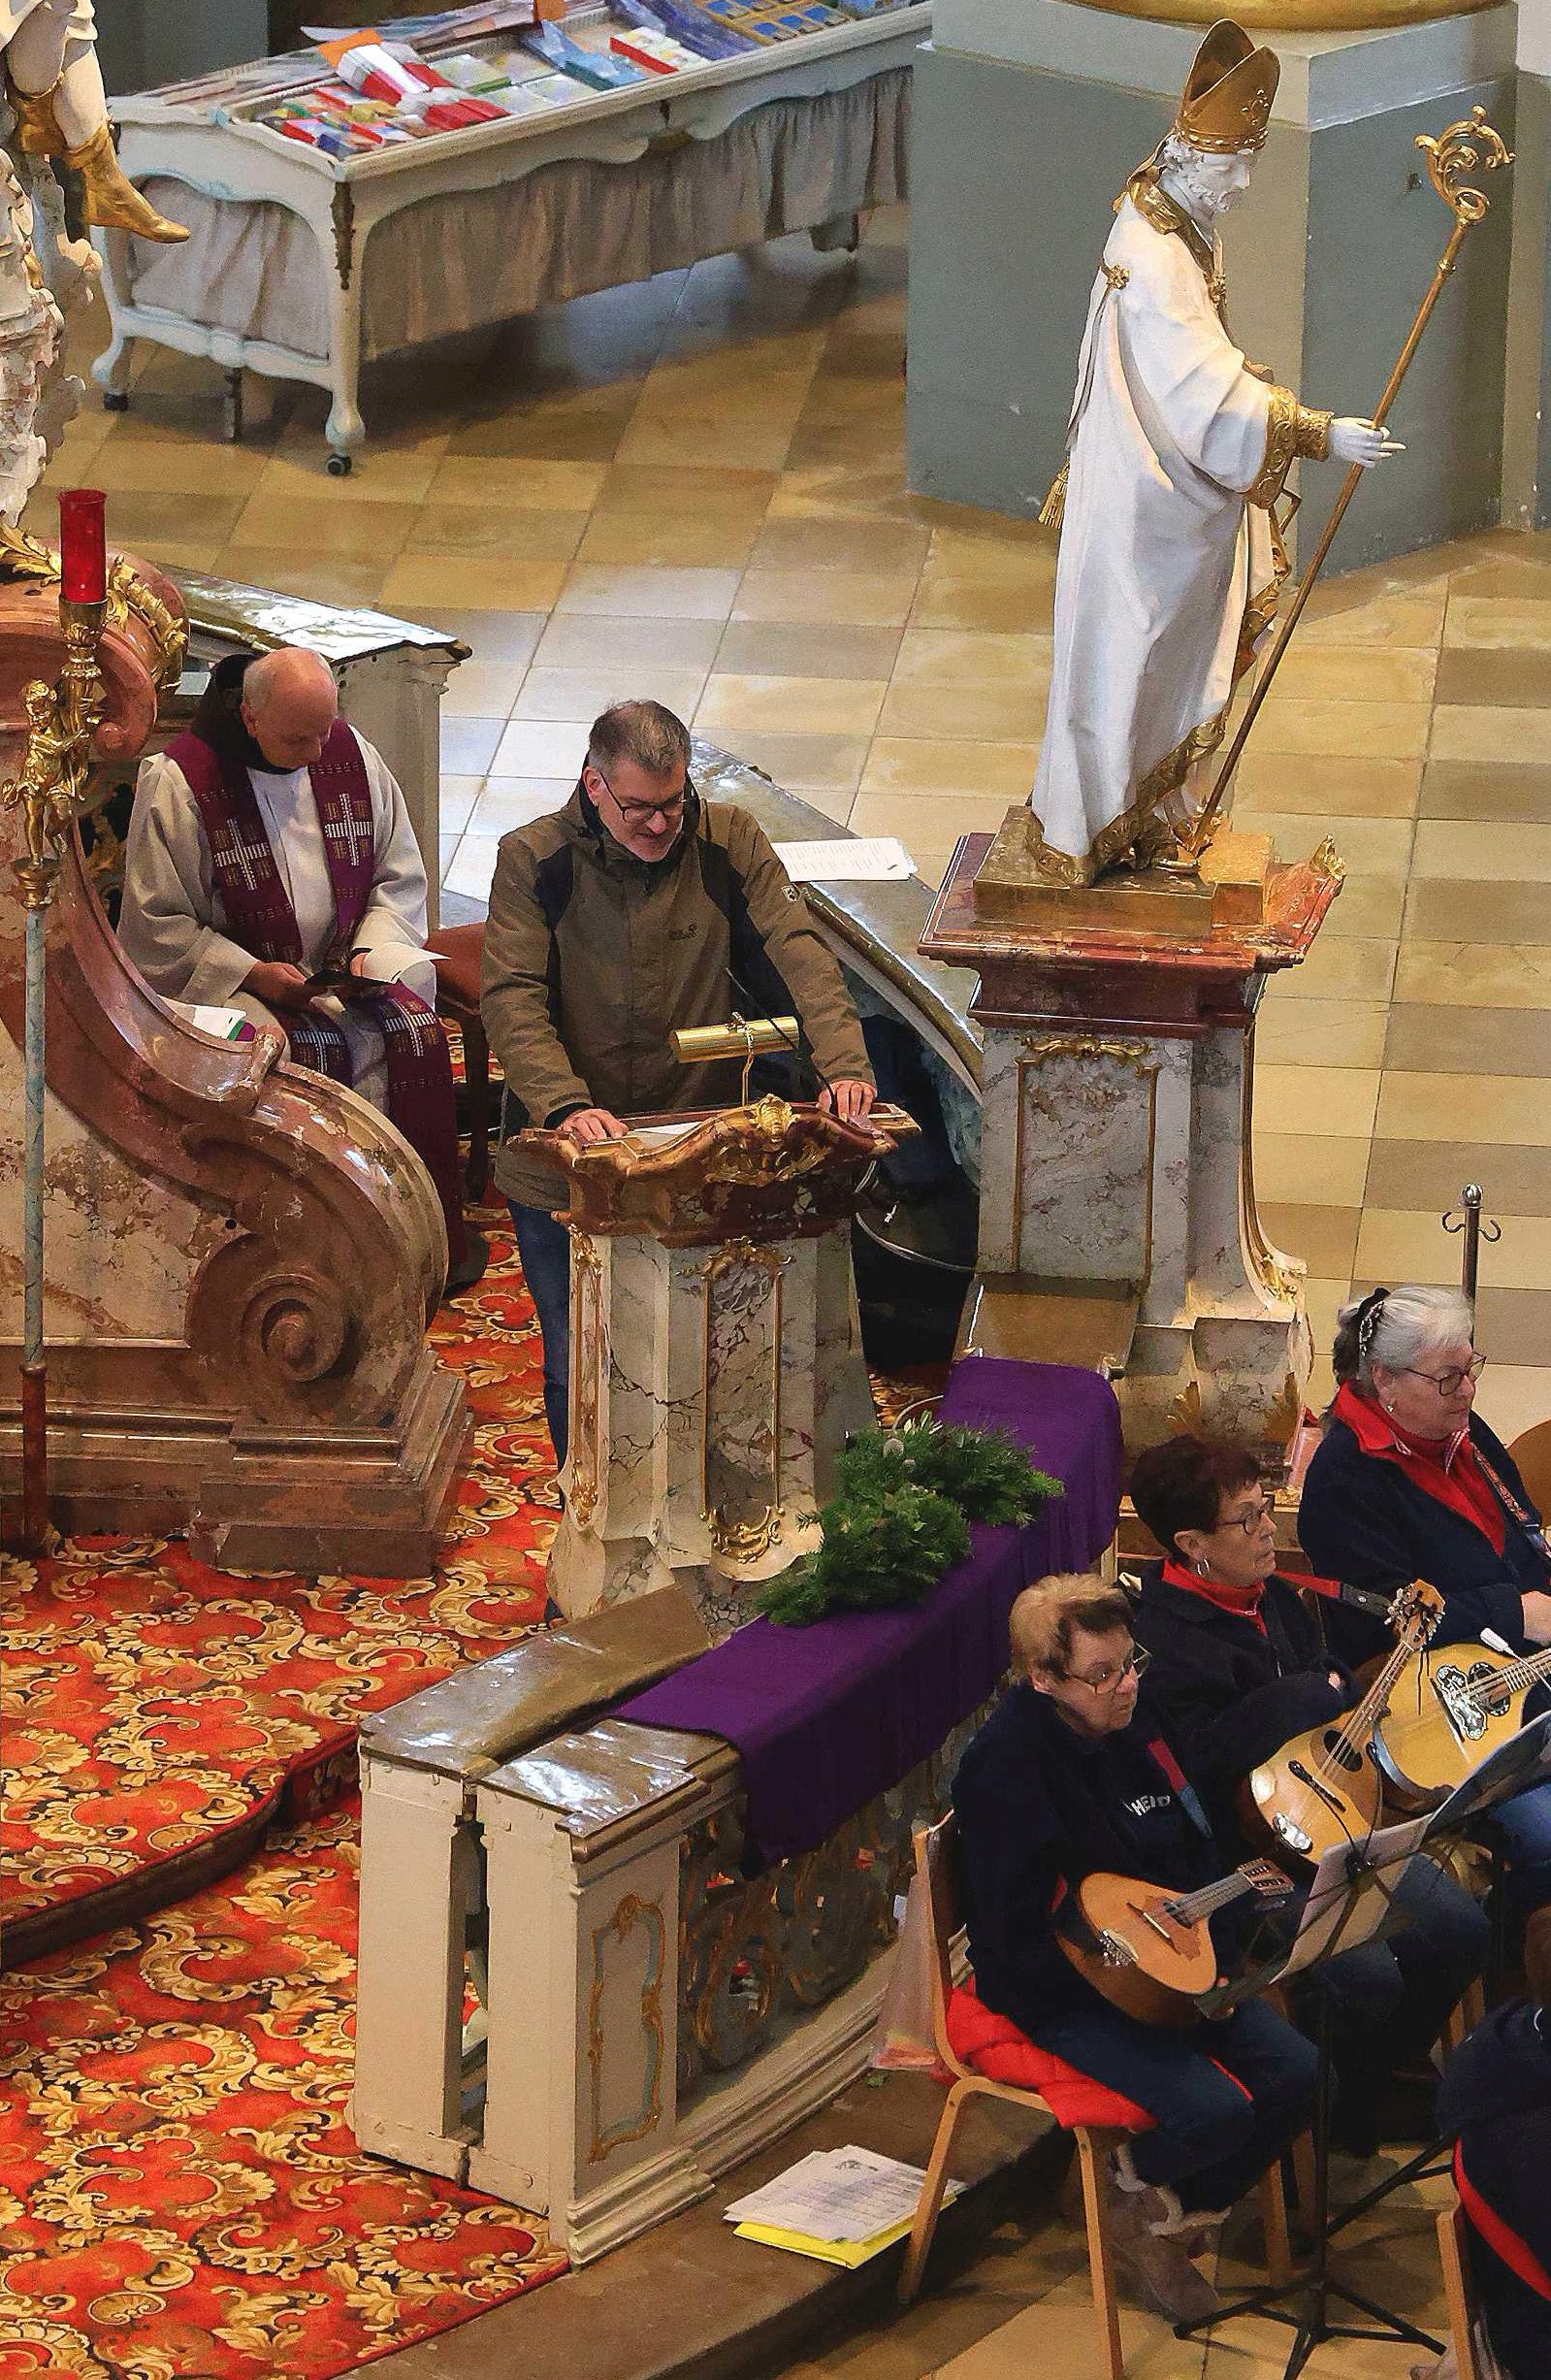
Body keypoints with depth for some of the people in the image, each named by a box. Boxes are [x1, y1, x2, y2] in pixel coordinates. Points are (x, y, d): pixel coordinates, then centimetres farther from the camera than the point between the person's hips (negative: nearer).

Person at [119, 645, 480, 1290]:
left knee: (413, 1036, -22)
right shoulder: (178, 782, -12)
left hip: (345, 970, 4)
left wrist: (372, 952, -7)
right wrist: (250, 974, -18)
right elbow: (156, 924, -9)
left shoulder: (351, 756, 2)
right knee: (305, 1055, -31)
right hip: (228, 986, -4)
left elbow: (400, 879, 11)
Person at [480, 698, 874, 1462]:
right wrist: (566, 1106, -32)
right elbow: (511, 999, -16)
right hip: (565, 1168, -1)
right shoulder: (533, 860, -7)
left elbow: (796, 954, -11)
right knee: (575, 1369, 7)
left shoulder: (728, 843, -2)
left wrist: (843, 1064, -28)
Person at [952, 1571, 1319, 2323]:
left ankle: (1173, 2222, 11)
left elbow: (1195, 1846, 18)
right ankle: (1139, 2184, 11)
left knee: (1297, 2074, -8)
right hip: (1061, 1998, -8)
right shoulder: (1005, 1767, -21)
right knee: (1216, 2110, -26)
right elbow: (1019, 1942, -23)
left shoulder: (1133, 1724, 2)